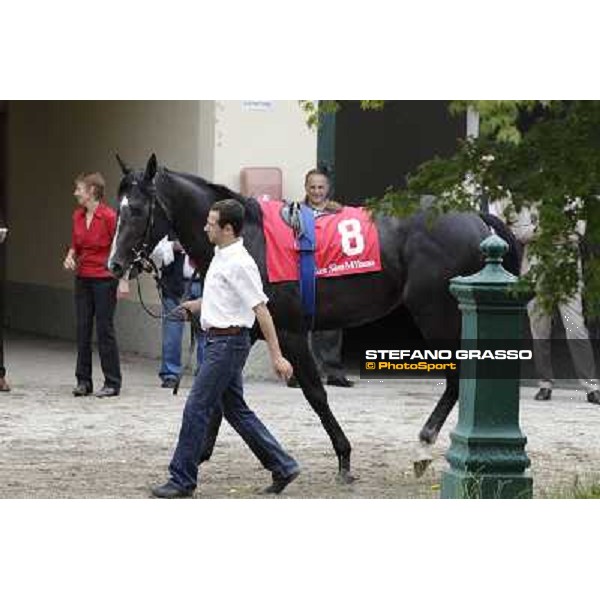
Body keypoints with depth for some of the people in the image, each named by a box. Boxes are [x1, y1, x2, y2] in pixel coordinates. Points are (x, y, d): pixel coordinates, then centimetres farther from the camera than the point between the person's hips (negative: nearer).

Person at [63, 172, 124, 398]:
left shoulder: (109, 216, -13)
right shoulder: (77, 216, 7)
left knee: (104, 329, -2)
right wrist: (70, 257, -3)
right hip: (83, 278, 7)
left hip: (104, 279, -6)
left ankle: (112, 383, 5)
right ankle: (83, 381, 14)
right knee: (82, 329, 7)